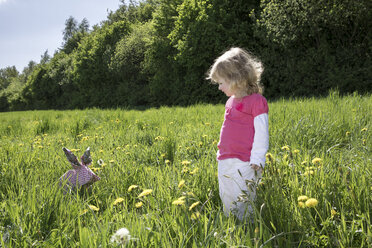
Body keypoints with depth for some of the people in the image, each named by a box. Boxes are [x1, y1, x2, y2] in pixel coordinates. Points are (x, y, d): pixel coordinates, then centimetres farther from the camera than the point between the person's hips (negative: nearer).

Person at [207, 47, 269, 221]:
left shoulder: (256, 101, -10)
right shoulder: (231, 101, 14)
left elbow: (261, 133, -13)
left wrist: (256, 161, -16)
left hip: (243, 164, -8)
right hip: (225, 164, 8)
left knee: (241, 208, -5)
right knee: (227, 205, 14)